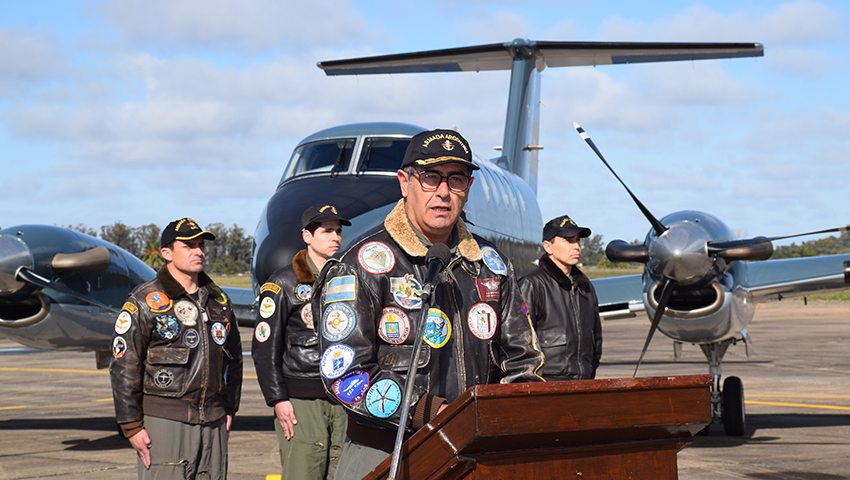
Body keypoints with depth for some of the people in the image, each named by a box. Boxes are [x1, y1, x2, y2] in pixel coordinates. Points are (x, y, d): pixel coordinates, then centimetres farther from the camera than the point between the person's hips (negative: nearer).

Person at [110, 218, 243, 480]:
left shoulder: (219, 300, 14)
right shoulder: (145, 302, -4)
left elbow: (233, 358, 24)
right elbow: (123, 367, -7)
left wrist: (229, 409, 18)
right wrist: (132, 426, -10)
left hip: (213, 421, 6)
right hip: (163, 419, -6)